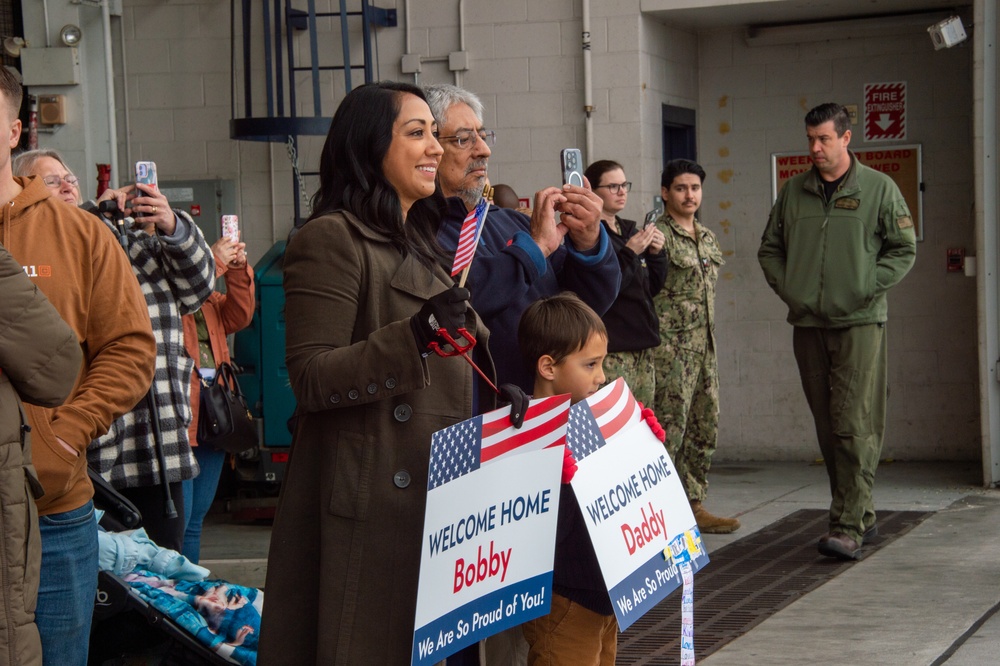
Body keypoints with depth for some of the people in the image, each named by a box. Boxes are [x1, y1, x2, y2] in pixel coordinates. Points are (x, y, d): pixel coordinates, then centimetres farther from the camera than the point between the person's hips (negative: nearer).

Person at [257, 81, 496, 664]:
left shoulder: (420, 244, 21)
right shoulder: (332, 239, -8)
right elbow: (311, 377, -17)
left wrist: (499, 390, 14)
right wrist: (416, 335, -27)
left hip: (438, 496, 9)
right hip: (373, 502, -9)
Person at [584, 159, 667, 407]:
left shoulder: (630, 231, 17)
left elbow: (652, 288, 18)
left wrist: (656, 254, 3)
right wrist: (629, 254, -20)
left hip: (643, 346, 8)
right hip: (612, 349, -8)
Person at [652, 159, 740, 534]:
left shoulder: (708, 239, 17)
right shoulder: (658, 235, -8)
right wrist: (659, 345, -25)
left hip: (705, 348, 8)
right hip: (671, 347, -8)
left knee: (705, 430, 10)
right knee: (669, 430, -9)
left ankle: (693, 506, 17)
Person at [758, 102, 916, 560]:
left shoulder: (878, 189, 2)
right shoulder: (793, 191, 12)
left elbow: (904, 249, 2)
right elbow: (769, 249, 19)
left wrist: (865, 289, -8)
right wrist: (787, 289, 4)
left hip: (859, 322, -5)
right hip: (807, 323, 5)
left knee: (855, 427, -11)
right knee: (828, 429, 8)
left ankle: (848, 527, -13)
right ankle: (862, 515, 19)